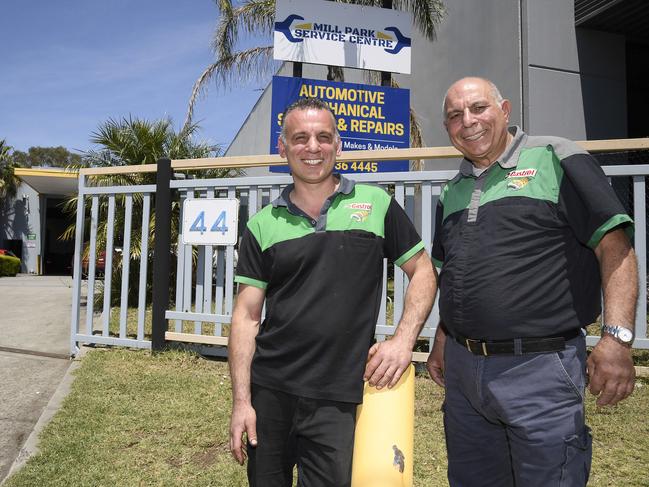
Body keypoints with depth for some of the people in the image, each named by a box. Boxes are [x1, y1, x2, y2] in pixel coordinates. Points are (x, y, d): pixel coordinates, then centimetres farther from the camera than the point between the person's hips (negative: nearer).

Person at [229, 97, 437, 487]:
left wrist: (404, 339, -7)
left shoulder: (377, 205, 0)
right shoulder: (262, 226, 3)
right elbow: (247, 315, 2)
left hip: (337, 398, -1)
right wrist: (241, 401, -2)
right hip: (268, 392, 2)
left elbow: (423, 271, 6)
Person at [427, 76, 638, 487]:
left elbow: (615, 248, -10)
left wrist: (617, 338, -19)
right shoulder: (453, 191, 13)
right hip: (462, 368, 6)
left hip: (541, 366, -6)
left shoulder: (555, 159, -5)